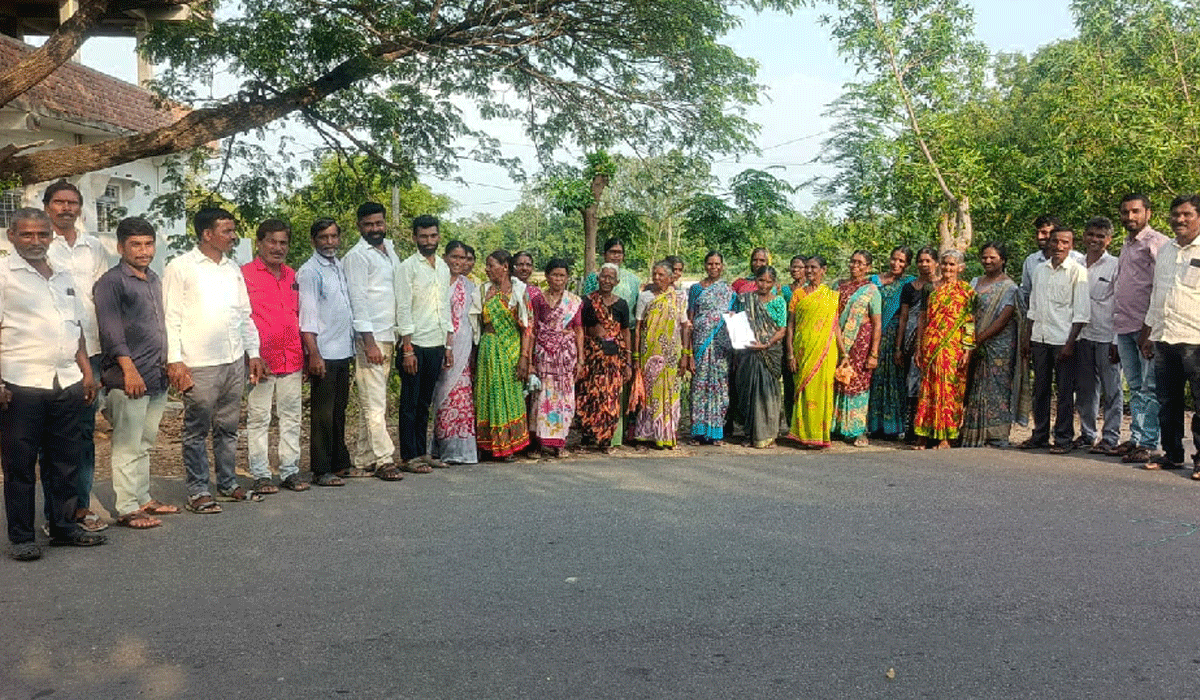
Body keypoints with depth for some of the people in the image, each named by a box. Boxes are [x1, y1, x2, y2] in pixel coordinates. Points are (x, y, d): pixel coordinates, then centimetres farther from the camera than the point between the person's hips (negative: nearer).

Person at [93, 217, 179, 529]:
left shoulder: (154, 280, 18)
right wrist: (129, 369, -20)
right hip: (128, 379, -8)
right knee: (128, 446, -4)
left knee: (145, 443, 15)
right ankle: (126, 508, 1)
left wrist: (168, 364, 21)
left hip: (157, 377, 8)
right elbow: (111, 331, -14)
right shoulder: (110, 282, -6)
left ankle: (143, 498, 23)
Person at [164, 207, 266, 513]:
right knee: (197, 430, 2)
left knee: (228, 428, 13)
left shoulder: (233, 269, 15)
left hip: (234, 361, 6)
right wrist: (174, 360, -13)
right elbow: (171, 317, -7)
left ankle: (228, 484, 24)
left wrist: (253, 353, 14)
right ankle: (198, 491, 11)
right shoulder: (180, 267, -4)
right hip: (199, 365, -6)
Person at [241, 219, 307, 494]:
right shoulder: (245, 274, -2)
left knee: (291, 417, 8)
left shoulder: (292, 276, 16)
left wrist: (304, 357, 17)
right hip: (260, 360, -5)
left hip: (291, 360, 5)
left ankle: (290, 471, 16)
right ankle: (260, 475, 7)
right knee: (258, 418, -1)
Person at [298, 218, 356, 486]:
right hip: (324, 353, -7)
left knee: (339, 409, 14)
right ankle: (321, 470, 3)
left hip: (343, 351, 8)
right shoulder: (309, 271, -8)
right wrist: (314, 354, -20)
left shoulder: (340, 266, 15)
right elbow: (307, 316, -14)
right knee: (322, 412, -3)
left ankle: (340, 461, 24)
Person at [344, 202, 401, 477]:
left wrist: (398, 336, 15)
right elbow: (358, 299, -12)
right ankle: (383, 457, 0)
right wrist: (369, 341, -18)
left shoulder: (390, 250, 18)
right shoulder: (356, 256, -6)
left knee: (371, 403, 9)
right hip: (370, 337, -8)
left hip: (389, 336, 8)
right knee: (375, 403, -6)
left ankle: (363, 462, 13)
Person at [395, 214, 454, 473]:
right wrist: (407, 349, -15)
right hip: (416, 345, -6)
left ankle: (422, 452, 21)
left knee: (425, 403, 13)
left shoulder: (443, 268, 14)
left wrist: (449, 346, 13)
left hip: (437, 345, 6)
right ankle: (408, 457, 7)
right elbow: (403, 309, -10)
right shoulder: (408, 267, -6)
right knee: (410, 403, 1)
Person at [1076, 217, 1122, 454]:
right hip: (1082, 335, 5)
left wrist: (1117, 341, -10)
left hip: (1107, 337, -5)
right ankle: (1087, 433, 21)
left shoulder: (1115, 266, -3)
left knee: (1111, 389, -1)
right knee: (1085, 388, 10)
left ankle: (1111, 439, 4)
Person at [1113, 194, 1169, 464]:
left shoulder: (1157, 243, -7)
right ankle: (1136, 437, 19)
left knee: (1149, 388, -5)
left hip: (1147, 327, -8)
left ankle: (1148, 444, -3)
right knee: (1135, 387, 13)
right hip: (1124, 328, 8)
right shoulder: (1127, 245, 20)